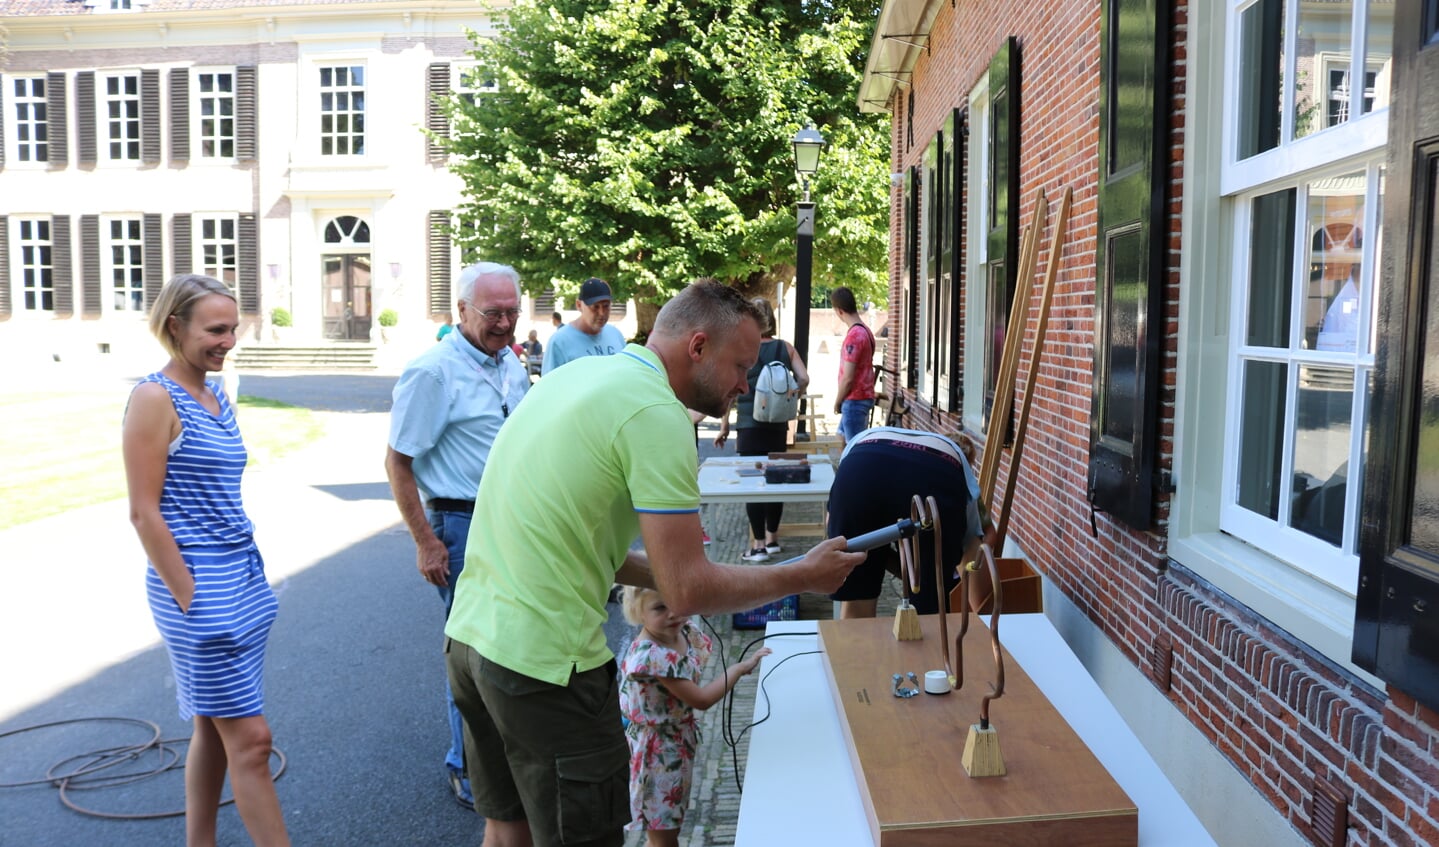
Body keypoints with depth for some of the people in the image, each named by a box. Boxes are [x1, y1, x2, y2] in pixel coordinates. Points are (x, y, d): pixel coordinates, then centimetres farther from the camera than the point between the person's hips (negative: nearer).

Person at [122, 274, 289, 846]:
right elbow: (144, 512, -15)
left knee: (214, 728, 17)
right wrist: (189, 599, -15)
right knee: (250, 738, -3)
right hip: (199, 583, -8)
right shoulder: (155, 397, -12)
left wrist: (249, 577, 15)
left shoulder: (216, 394, 11)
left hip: (242, 575, 8)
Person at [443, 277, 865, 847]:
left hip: (470, 631, 9)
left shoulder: (577, 373, 10)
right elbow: (688, 593, -17)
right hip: (541, 662, -9)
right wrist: (803, 577, -3)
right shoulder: (657, 414, -17)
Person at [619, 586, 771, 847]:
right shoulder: (650, 655, -31)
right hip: (655, 749, -8)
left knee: (670, 825, 21)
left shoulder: (687, 631, -7)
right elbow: (701, 699, -24)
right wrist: (740, 668, -17)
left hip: (679, 740, 8)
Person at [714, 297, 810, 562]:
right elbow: (803, 379, -6)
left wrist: (724, 426, -4)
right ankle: (772, 538, 24)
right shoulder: (785, 348, 2)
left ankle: (759, 545, 3)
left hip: (749, 426, -4)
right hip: (778, 425, 4)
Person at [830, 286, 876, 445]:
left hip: (855, 400, -10)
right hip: (863, 396, 10)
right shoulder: (865, 330, 8)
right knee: (843, 437, 21)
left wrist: (837, 402, -6)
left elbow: (848, 378, -21)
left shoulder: (853, 336, -21)